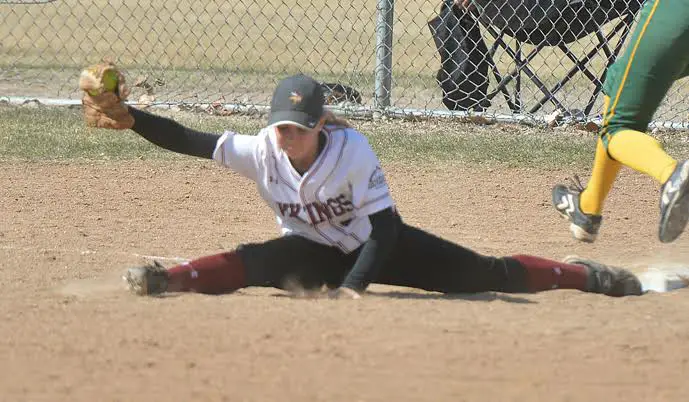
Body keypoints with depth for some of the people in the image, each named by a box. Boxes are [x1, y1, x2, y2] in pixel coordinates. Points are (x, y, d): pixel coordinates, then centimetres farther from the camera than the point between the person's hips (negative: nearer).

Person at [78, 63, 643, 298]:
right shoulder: (261, 150, -22)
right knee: (251, 263, -31)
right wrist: (129, 118, -43)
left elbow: (385, 226, -29)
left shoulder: (352, 150, -31)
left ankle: (584, 275, 12)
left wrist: (353, 286, -38)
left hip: (379, 246, -2)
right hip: (312, 251, 2)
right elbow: (191, 141, -29)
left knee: (486, 274, -4)